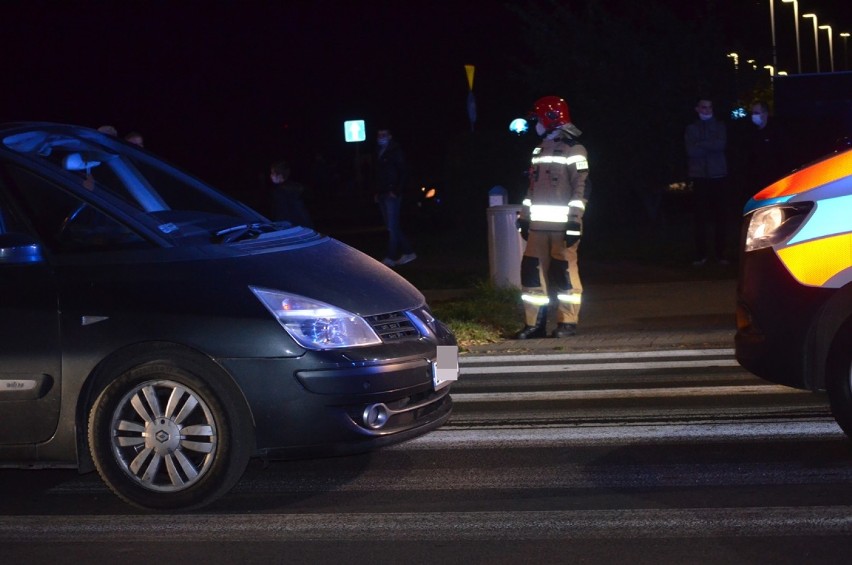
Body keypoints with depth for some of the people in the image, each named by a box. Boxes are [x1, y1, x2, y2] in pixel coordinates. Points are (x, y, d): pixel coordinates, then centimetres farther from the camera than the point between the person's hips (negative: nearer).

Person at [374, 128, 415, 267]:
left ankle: (391, 258, -6)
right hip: (382, 195, 8)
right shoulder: (380, 154, 18)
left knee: (392, 227, -8)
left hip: (392, 194, -8)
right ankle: (408, 252, 14)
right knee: (392, 227, 8)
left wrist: (396, 192, -17)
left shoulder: (395, 152, -5)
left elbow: (402, 173, -10)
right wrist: (377, 192, 14)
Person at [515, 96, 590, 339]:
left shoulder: (573, 150, -6)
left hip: (563, 225, -7)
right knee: (532, 271, 5)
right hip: (539, 224, 7)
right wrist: (524, 217, 19)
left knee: (565, 272, -4)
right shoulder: (539, 150, 19)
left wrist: (575, 221, -17)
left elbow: (582, 187, -11)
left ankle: (568, 322, 3)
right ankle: (534, 323, 11)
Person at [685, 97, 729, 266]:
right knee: (700, 217, -4)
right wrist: (710, 146, -6)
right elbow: (691, 150, -6)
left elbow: (721, 145, -8)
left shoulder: (719, 126, 11)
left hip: (718, 176, 1)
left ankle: (720, 253, 4)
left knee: (720, 215, -1)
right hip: (699, 176, 0)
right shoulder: (691, 128, 9)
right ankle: (701, 254, 0)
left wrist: (701, 145, -6)